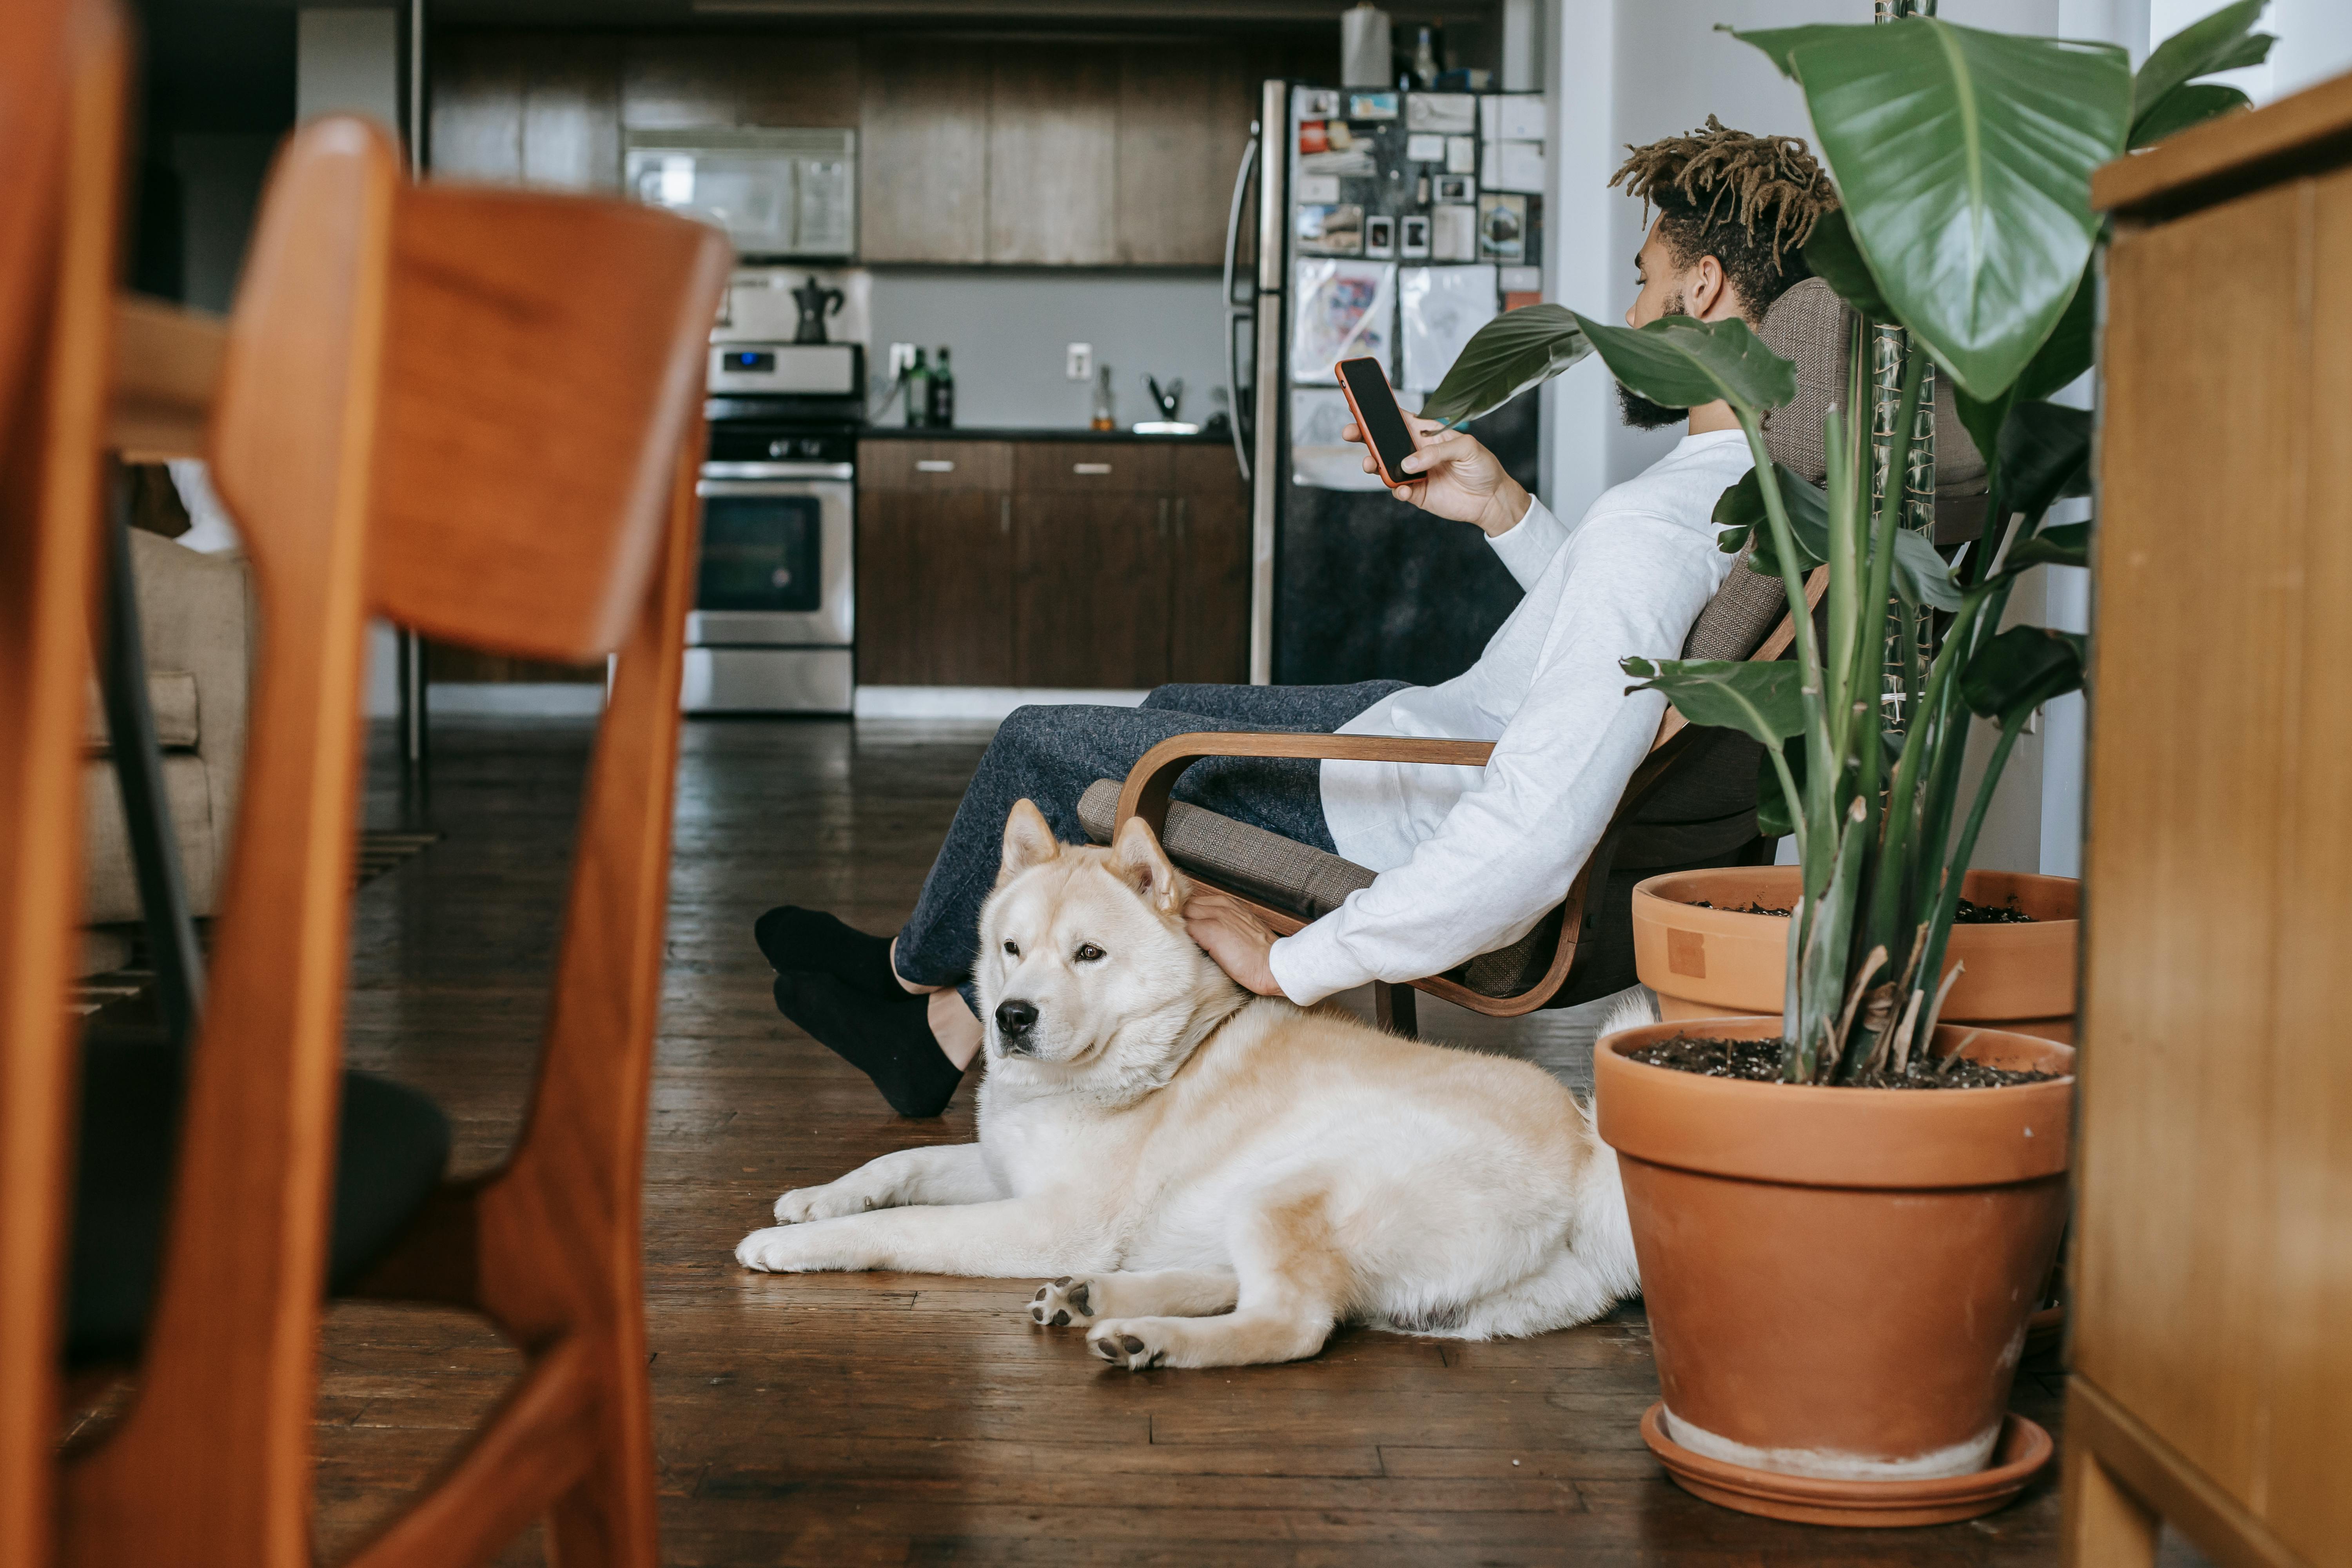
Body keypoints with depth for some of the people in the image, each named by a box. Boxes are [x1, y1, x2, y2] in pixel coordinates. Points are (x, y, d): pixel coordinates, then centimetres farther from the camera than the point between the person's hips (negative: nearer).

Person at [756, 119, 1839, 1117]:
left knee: (1038, 745, 5)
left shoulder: (1653, 527, -36)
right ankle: (950, 1027, 32)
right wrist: (1502, 505, 4)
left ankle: (916, 968, 34)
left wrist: (1294, 964, -35)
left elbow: (1530, 838, -44)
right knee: (1172, 709, 26)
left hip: (1410, 817, -10)